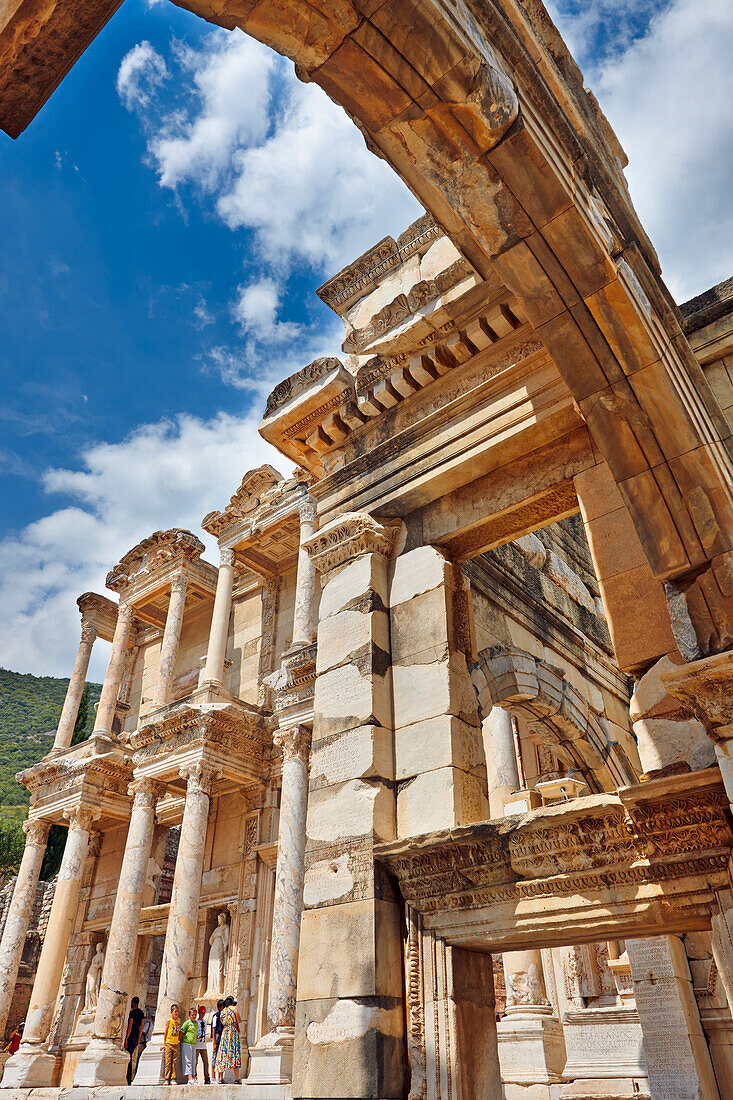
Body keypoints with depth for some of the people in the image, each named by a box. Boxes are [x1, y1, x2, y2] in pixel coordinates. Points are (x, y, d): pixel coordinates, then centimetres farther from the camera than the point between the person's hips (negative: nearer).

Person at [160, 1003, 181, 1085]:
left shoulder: (179, 1020, 9)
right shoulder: (169, 1021, -4)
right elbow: (166, 1032, 0)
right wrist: (164, 1044, 1)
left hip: (176, 1044, 4)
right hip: (168, 1043, -4)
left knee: (174, 1062, 2)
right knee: (168, 1062, -5)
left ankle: (172, 1079, 5)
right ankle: (167, 1079, 0)